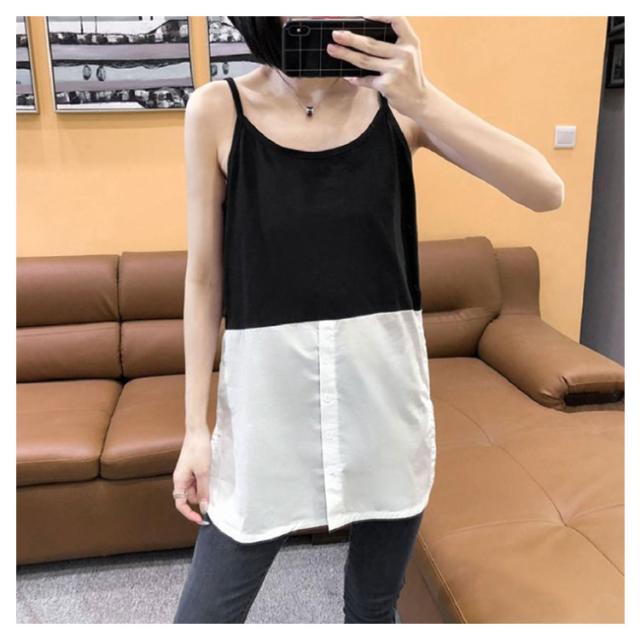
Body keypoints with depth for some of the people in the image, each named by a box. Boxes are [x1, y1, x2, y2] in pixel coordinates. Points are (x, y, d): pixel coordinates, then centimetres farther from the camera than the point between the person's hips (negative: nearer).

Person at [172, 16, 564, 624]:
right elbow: (204, 278, -1)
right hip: (267, 402, -1)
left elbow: (546, 191, -10)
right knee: (203, 617, 6)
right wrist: (196, 425, -1)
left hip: (385, 396, 2)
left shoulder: (397, 98, -2)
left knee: (374, 609, 20)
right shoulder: (217, 111, -4)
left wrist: (422, 102, -21)